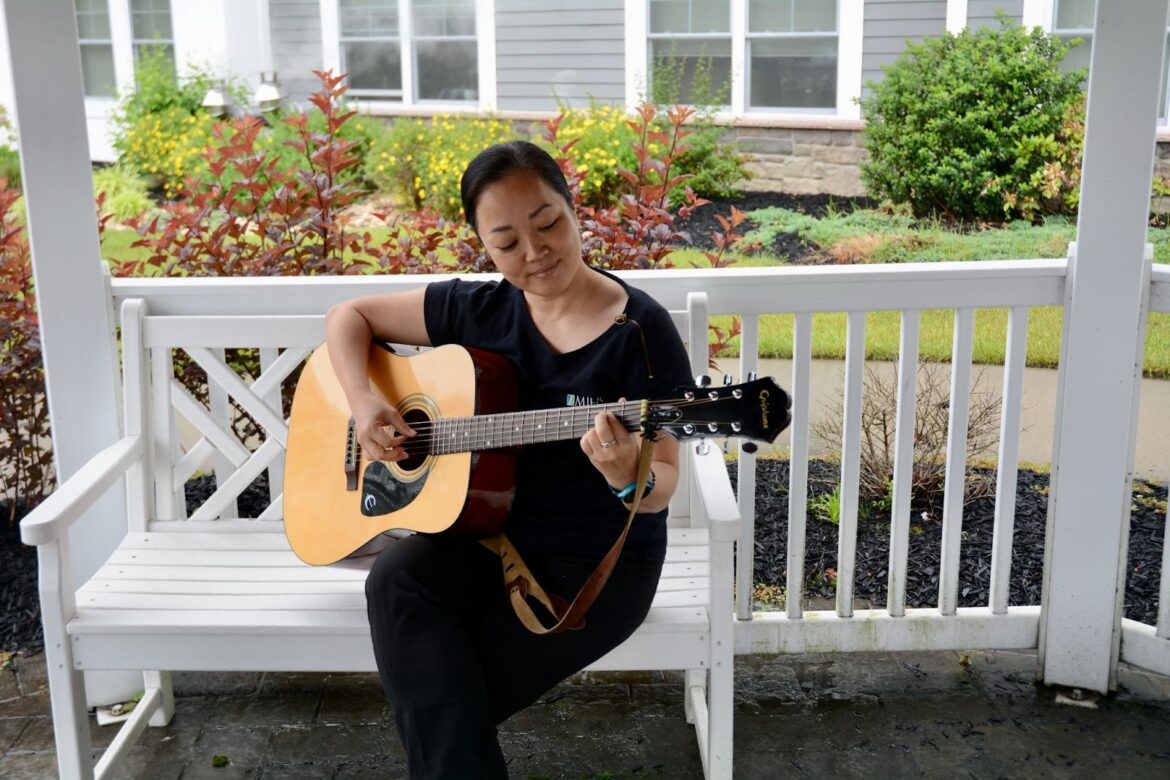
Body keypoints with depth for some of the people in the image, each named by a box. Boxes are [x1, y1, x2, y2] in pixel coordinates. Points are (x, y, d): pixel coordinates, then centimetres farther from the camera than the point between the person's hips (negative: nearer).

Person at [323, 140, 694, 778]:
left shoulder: (641, 330, -11)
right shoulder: (477, 310, 1)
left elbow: (662, 487, -10)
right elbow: (348, 316, 11)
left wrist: (627, 477, -34)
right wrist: (364, 404, -7)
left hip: (598, 562, -4)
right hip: (487, 536, 4)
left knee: (438, 701, -19)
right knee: (397, 581, -28)